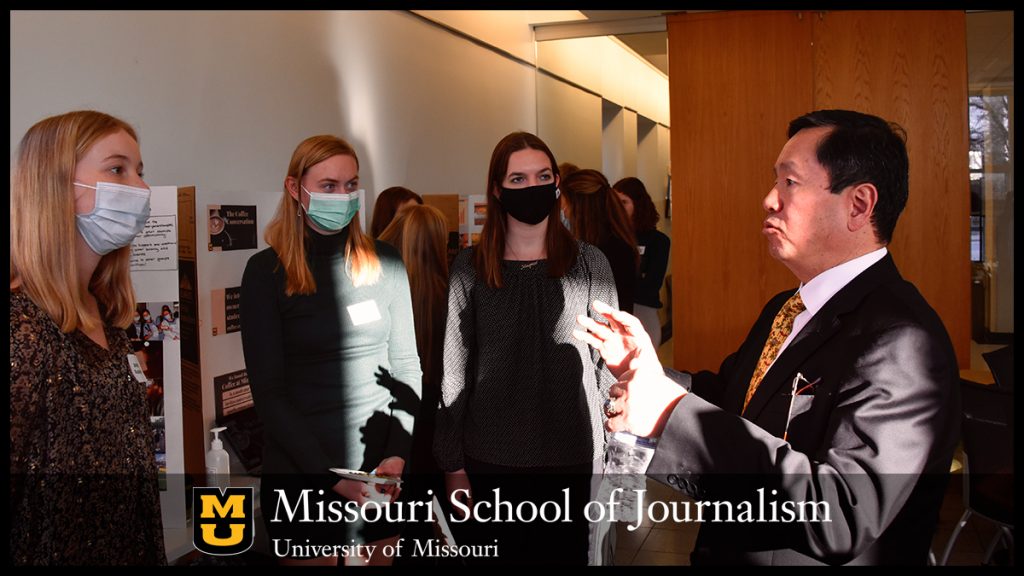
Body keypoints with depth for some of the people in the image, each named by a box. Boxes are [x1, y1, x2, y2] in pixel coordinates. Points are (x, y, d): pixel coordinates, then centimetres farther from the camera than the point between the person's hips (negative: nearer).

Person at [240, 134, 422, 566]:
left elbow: (407, 365, 5)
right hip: (301, 473, -3)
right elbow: (269, 392, -7)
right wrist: (328, 474, -13)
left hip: (382, 469, 3)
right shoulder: (267, 271, -5)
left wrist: (399, 452, -8)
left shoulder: (384, 263, 3)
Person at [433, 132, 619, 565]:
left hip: (571, 455, 0)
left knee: (563, 554, 10)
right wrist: (452, 464, 1)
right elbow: (455, 370, 2)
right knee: (498, 556, 12)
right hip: (490, 456, 0)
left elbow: (611, 363, 2)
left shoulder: (588, 264, 0)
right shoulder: (470, 267, 0)